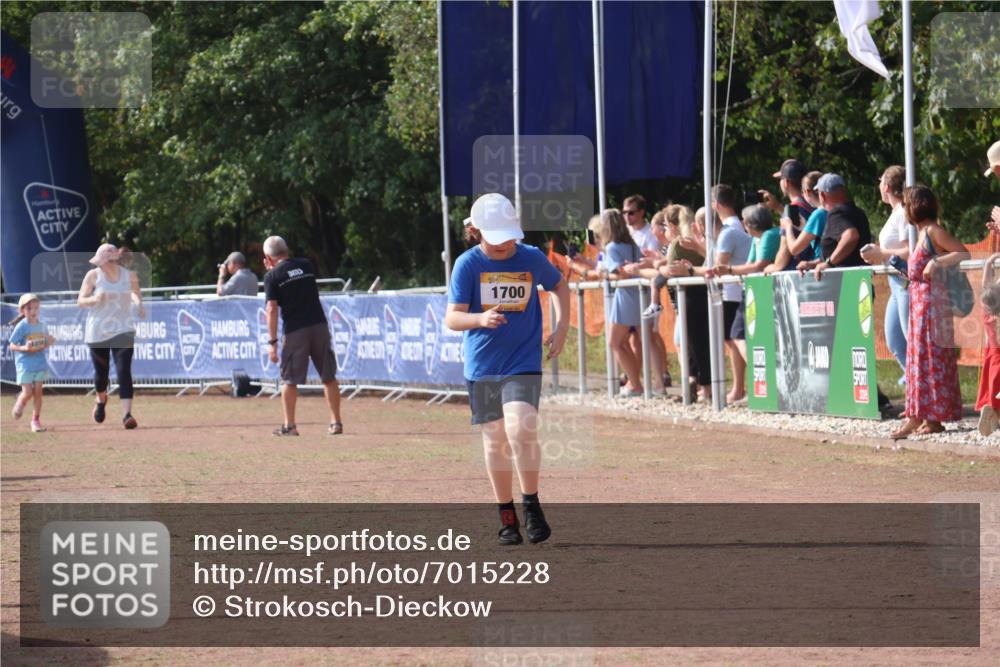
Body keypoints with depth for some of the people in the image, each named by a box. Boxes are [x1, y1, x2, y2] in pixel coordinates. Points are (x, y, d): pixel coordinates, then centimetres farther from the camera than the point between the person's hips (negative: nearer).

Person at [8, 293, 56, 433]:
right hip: (25, 365, -4)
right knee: (27, 393, -7)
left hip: (40, 364, 4)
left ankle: (36, 420, 11)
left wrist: (50, 342, -5)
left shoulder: (41, 326, 5)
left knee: (38, 391, 2)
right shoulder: (21, 327, -9)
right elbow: (12, 345, -8)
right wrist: (24, 348, -24)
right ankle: (20, 403, 28)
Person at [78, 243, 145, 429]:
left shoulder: (130, 275, -2)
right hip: (97, 331, 0)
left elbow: (136, 292, 19)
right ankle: (101, 400, 43)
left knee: (124, 371, -15)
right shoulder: (93, 276, -6)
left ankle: (126, 414, -19)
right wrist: (94, 299, -22)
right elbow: (80, 301, -2)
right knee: (101, 372, 10)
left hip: (122, 330, 0)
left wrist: (139, 304, -2)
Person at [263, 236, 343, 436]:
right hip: (319, 325, 4)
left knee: (289, 380, 5)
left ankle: (289, 425, 3)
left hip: (294, 331, -4)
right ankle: (336, 423, 8)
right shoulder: (306, 265, 10)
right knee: (329, 378, 9)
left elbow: (272, 309, -9)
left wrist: (272, 341, -9)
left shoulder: (272, 276, -2)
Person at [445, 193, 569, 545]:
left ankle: (531, 506, -6)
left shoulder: (532, 259, -3)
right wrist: (480, 319, -32)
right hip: (482, 367, 1)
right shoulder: (468, 264, -7)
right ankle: (507, 517, 18)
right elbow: (452, 318, -12)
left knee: (521, 429, -21)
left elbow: (559, 285, 18)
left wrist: (562, 327, 7)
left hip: (523, 364, -1)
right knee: (495, 441, 7)